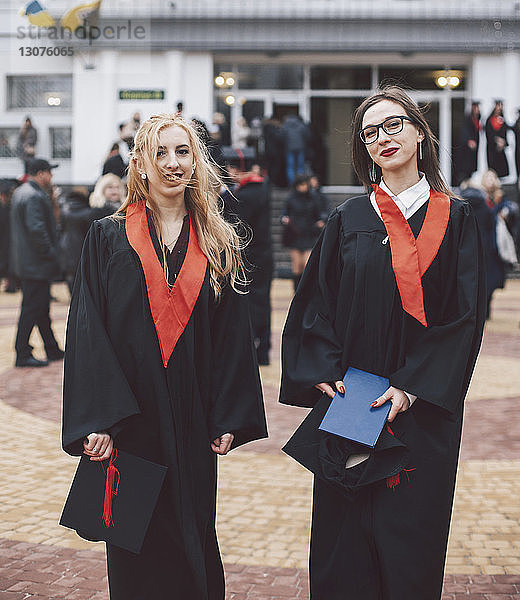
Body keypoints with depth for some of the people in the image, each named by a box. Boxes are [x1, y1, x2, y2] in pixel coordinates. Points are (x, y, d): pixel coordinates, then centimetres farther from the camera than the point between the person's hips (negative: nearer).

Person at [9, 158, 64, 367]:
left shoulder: (19, 192, 14)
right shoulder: (34, 197, -19)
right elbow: (36, 230, -25)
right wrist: (51, 255, -18)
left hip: (26, 262, 11)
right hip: (35, 264, -11)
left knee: (41, 308, 17)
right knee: (32, 308, -3)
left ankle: (52, 350, 26)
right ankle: (22, 355, 3)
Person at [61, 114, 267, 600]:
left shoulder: (218, 244, 6)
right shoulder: (108, 238, 0)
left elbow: (232, 333, 5)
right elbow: (86, 330, -6)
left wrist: (230, 417, -2)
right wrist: (96, 420, -16)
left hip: (192, 422, 2)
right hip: (127, 420, -2)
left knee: (192, 541, 10)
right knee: (135, 549, 5)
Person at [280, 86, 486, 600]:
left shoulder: (454, 219, 2)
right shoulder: (348, 220, 7)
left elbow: (466, 315, -4)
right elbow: (316, 304, 6)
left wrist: (413, 388, -14)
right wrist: (323, 374, -10)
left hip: (423, 409, -1)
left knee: (411, 540, 4)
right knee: (343, 542, 5)